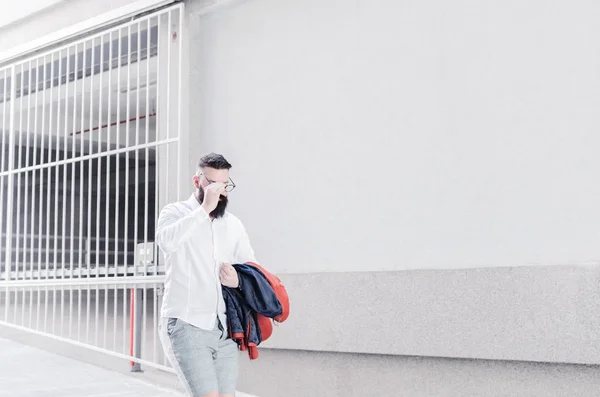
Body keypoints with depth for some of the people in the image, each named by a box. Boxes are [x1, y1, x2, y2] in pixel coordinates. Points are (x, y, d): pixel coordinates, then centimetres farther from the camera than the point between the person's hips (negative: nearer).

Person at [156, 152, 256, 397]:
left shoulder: (234, 225, 15)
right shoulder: (176, 212, 1)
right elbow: (166, 241, -23)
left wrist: (239, 280, -4)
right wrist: (205, 209, -20)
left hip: (225, 330, 5)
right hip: (186, 325, -5)